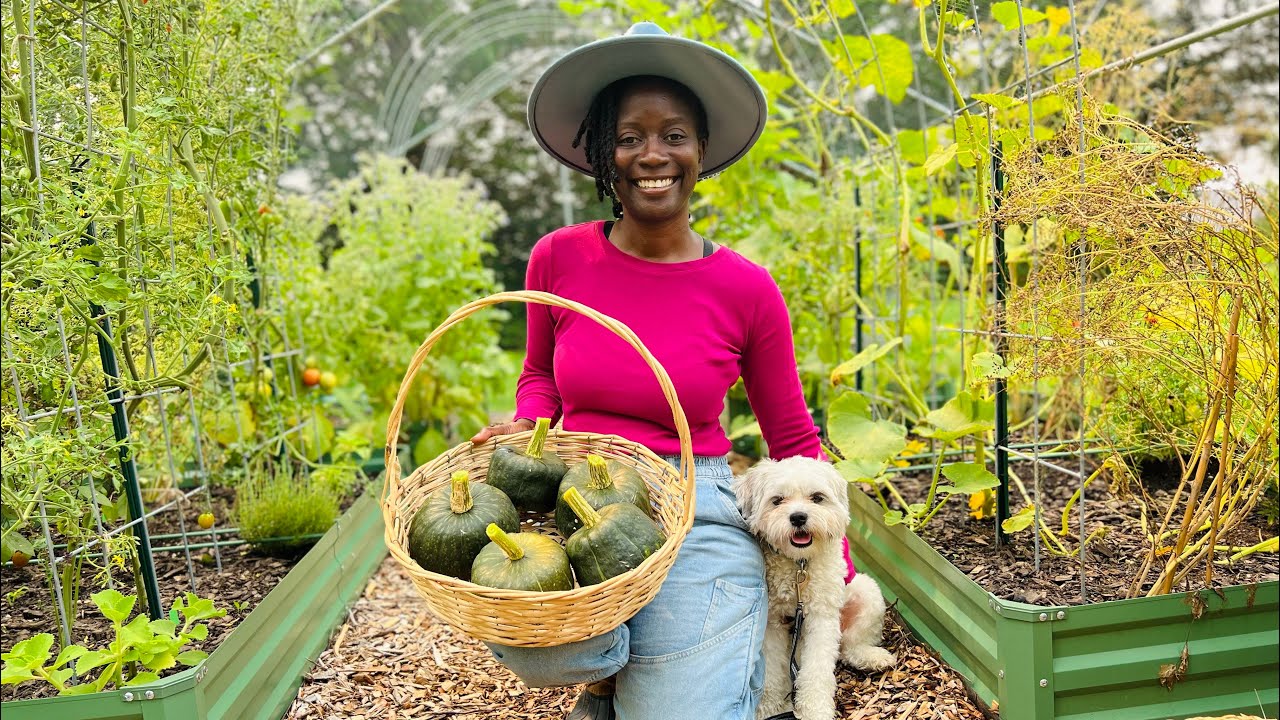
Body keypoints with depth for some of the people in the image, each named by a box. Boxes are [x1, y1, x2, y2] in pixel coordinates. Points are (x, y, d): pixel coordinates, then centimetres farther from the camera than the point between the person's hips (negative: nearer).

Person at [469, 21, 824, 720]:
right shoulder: (558, 258, -1)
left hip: (697, 517, -1)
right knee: (531, 642, -32)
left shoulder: (747, 289, -4)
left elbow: (793, 439, 9)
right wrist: (524, 425, -4)